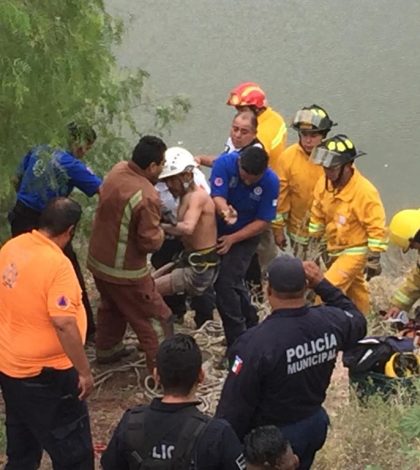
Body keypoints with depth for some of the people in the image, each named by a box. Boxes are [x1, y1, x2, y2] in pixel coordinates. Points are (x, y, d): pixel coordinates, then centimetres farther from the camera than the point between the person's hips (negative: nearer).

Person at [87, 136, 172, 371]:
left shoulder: (118, 169, -7)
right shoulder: (147, 197, -32)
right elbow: (150, 242, -25)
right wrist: (160, 232, -4)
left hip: (98, 259, 9)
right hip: (124, 271, -9)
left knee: (111, 306, 32)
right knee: (156, 318, 6)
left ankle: (107, 350, 49)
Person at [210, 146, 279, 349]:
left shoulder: (270, 182, -24)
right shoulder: (224, 163, -23)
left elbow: (263, 221, -19)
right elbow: (217, 197, -31)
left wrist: (232, 239, -23)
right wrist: (225, 212, -55)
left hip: (245, 236, -3)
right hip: (218, 231, 3)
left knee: (225, 283, -14)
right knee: (233, 283, 13)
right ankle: (250, 324, 36)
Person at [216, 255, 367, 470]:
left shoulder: (256, 343, -32)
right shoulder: (330, 322, -16)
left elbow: (236, 405, -23)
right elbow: (357, 321, 11)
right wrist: (323, 285, 8)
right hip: (315, 424, 5)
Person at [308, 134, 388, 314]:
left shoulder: (365, 191, -30)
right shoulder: (324, 183, -10)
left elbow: (377, 228, -22)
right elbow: (317, 215, 7)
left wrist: (373, 259, -18)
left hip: (355, 252, -7)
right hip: (334, 249, 7)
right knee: (355, 288, 26)